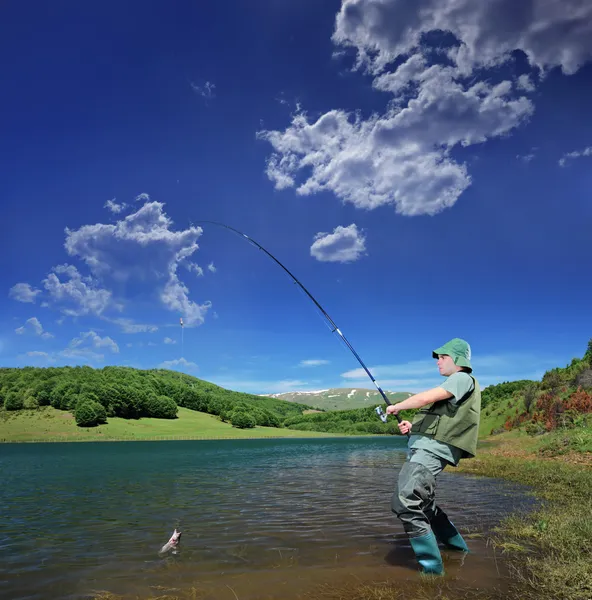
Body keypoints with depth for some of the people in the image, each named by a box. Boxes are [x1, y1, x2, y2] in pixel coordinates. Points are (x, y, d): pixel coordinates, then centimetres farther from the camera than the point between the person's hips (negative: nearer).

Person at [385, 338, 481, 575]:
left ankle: (432, 568, -9)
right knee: (423, 504, 22)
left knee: (407, 505, -18)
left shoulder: (463, 379, -6)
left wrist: (397, 406, -4)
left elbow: (427, 397, -19)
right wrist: (413, 426, 13)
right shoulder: (452, 385, 25)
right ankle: (458, 548, 37)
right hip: (421, 448, 11)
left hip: (431, 450, -11)